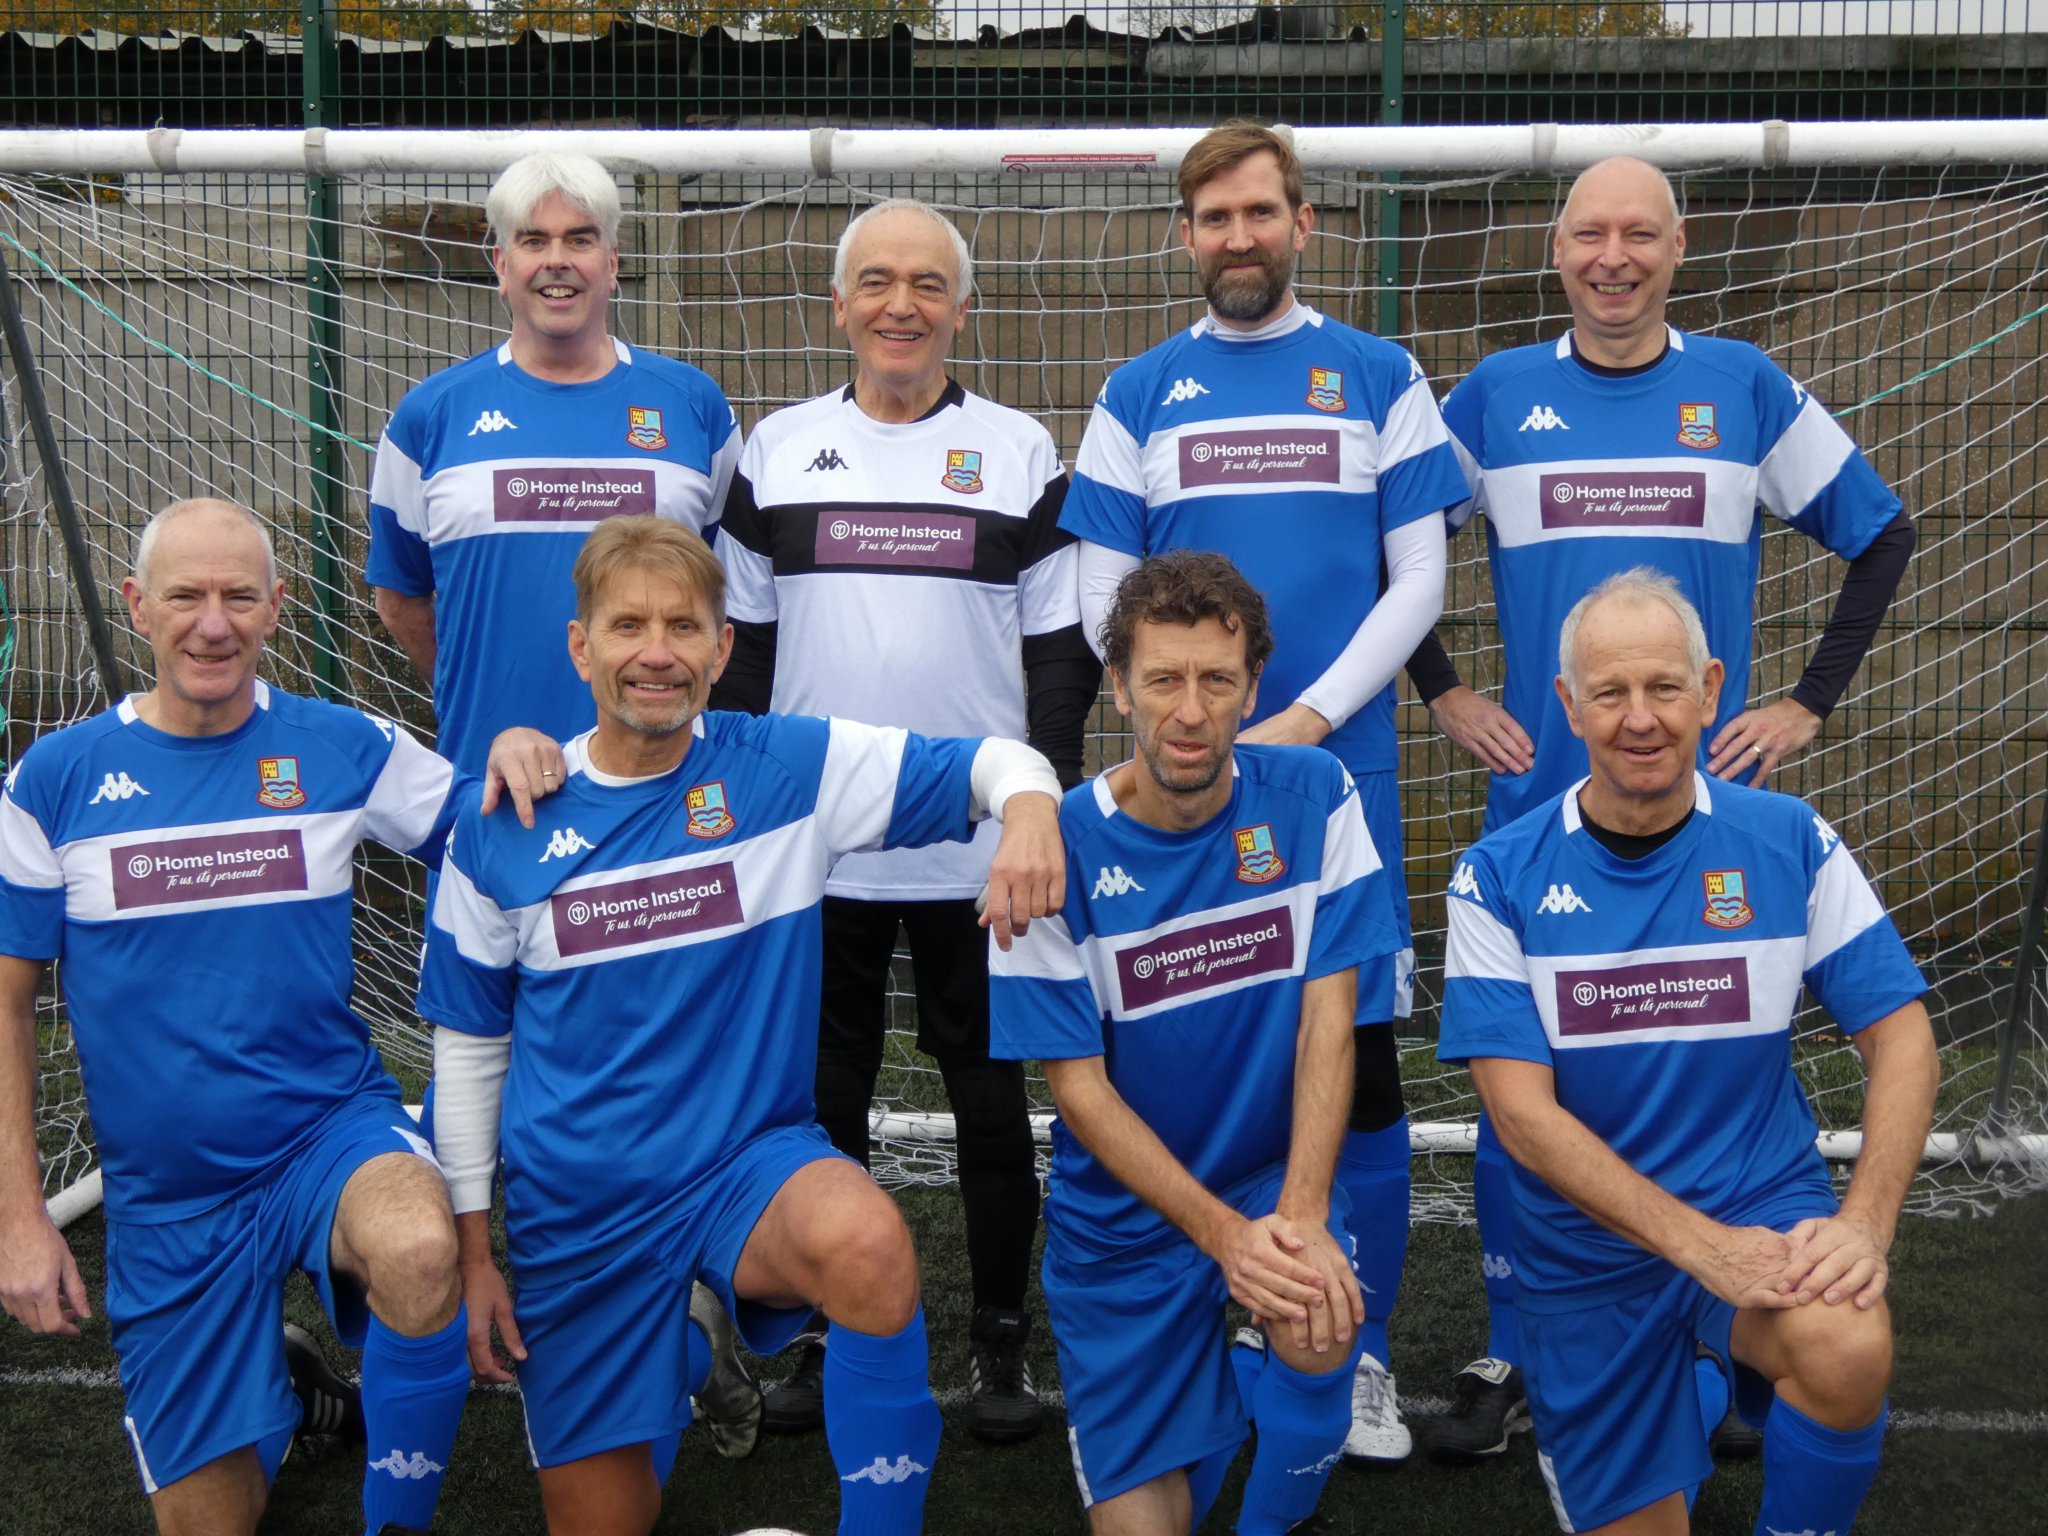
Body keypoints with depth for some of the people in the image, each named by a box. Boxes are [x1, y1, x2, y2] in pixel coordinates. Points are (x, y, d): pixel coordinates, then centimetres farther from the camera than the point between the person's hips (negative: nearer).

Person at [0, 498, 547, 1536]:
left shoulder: (345, 748, -3)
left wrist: (518, 752, -23)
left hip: (334, 1128, -1)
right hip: (164, 1194, 1)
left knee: (422, 1253, -36)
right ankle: (281, 1386, 41)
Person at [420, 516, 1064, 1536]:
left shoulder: (792, 769, -6)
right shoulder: (501, 829, -2)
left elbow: (991, 764, -5)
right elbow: (470, 1044, 7)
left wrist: (1028, 809, -30)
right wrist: (473, 1249, 6)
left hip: (752, 1163, -2)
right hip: (577, 1213, 2)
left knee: (867, 1243, -37)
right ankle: (663, 1375, 41)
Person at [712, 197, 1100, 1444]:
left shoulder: (1022, 451, 4)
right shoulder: (779, 450, 8)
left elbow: (1062, 643, 4)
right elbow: (743, 640, 11)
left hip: (981, 844, -1)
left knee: (992, 1093, 7)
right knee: (820, 1095, 10)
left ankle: (1004, 1342, 21)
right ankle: (827, 1334, 24)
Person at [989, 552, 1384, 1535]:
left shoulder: (1313, 798, -9)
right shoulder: (1061, 848, -14)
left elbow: (1328, 1013, -11)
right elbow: (1078, 1085, -13)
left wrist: (1301, 1216, -23)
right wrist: (1224, 1234, -23)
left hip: (1276, 1175, 1)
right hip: (1124, 1215, 0)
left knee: (1323, 1333, -31)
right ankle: (1205, 1402, 35)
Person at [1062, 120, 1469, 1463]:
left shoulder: (1381, 379, 7)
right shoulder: (1138, 394, 10)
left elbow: (1419, 580, 3)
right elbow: (1105, 598, 8)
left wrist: (1310, 718, -9)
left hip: (1339, 764, -1)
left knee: (1361, 1062, 0)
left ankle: (1362, 1356, 12)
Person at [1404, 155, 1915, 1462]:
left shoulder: (1745, 388, 3)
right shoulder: (1498, 395, 4)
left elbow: (1881, 534, 10)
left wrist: (1812, 702, 3)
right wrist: (1443, 694, 6)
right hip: (1538, 796, 0)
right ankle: (1514, 1358, 15)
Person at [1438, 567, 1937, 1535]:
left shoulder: (1791, 845, -4)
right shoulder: (1499, 877, -8)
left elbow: (1900, 1039, -4)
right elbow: (1522, 1112, -13)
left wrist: (1865, 1224, -20)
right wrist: (1703, 1245, -23)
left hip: (1765, 1203, 0)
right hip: (1588, 1248, 1)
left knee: (1847, 1349, -33)